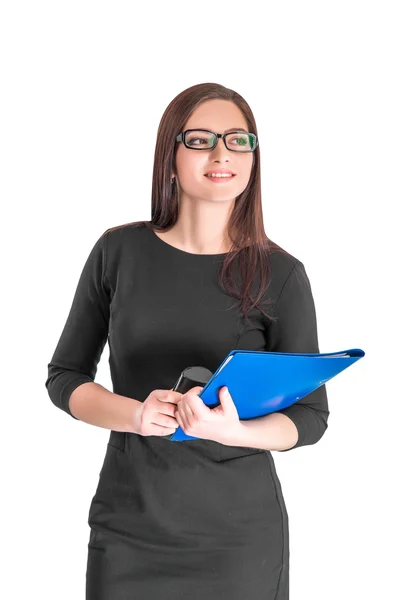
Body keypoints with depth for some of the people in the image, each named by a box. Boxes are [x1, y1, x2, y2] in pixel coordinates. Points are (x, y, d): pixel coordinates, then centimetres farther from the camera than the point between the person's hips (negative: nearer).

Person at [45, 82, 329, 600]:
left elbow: (311, 416, -2)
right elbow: (64, 377, 4)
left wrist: (231, 432, -22)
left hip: (240, 533, -1)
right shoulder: (119, 251, -2)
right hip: (127, 525, 1)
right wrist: (135, 415, -15)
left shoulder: (280, 274, -5)